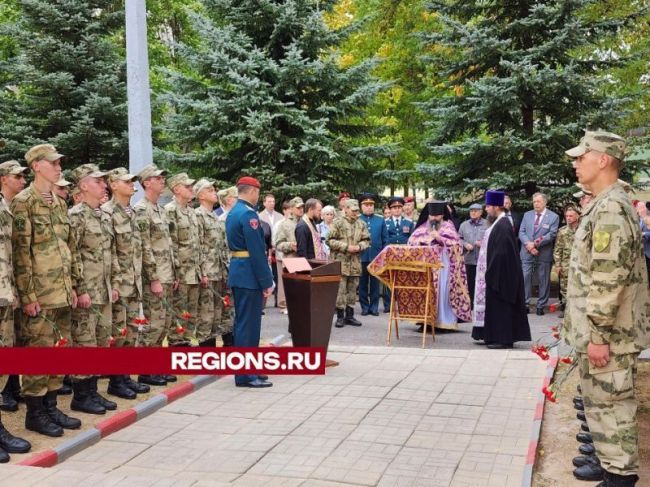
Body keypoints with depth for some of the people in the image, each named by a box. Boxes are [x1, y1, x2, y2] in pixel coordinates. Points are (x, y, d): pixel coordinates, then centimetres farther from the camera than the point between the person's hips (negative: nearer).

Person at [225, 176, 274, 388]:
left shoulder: (233, 212, 15)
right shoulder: (248, 214, -16)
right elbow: (257, 251, -20)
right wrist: (266, 282, -16)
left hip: (237, 272, 10)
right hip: (250, 275, -10)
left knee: (242, 322, 14)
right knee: (249, 323, -5)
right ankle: (246, 375, 0)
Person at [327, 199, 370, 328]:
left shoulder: (361, 224, 11)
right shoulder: (338, 222, -4)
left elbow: (366, 240, 15)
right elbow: (330, 240, -7)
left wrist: (359, 246, -7)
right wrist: (346, 247, -14)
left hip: (355, 262, 5)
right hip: (340, 262, -5)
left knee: (352, 289, 9)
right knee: (340, 289, -4)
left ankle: (349, 315, 18)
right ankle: (340, 316, 5)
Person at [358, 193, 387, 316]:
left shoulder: (380, 220, 6)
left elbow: (385, 239, 7)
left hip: (376, 257, 1)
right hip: (361, 257, -1)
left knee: (375, 283, 7)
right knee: (363, 283, 7)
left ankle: (374, 307, 14)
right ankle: (364, 306, 15)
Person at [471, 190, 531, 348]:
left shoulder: (503, 226, -19)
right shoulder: (499, 223, 11)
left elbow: (501, 252, -24)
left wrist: (491, 273, -21)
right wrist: (490, 271, 18)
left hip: (501, 273, -10)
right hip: (497, 273, 10)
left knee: (499, 305, -4)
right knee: (497, 305, 13)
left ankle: (503, 338, 2)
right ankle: (495, 336, 20)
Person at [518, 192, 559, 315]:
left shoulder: (553, 217, 0)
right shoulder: (527, 215, 11)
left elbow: (551, 234, -9)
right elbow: (521, 232, 6)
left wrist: (535, 243, -15)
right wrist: (528, 244, -12)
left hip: (544, 254, -2)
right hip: (527, 253, 3)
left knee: (544, 281, 4)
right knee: (525, 278, 0)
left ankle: (541, 306, 11)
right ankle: (525, 304, 6)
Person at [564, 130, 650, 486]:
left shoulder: (610, 208, -20)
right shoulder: (604, 206, 13)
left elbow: (608, 279, -25)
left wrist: (598, 334, -23)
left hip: (608, 333, -10)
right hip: (601, 330, 10)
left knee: (609, 404, 0)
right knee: (601, 401, 19)